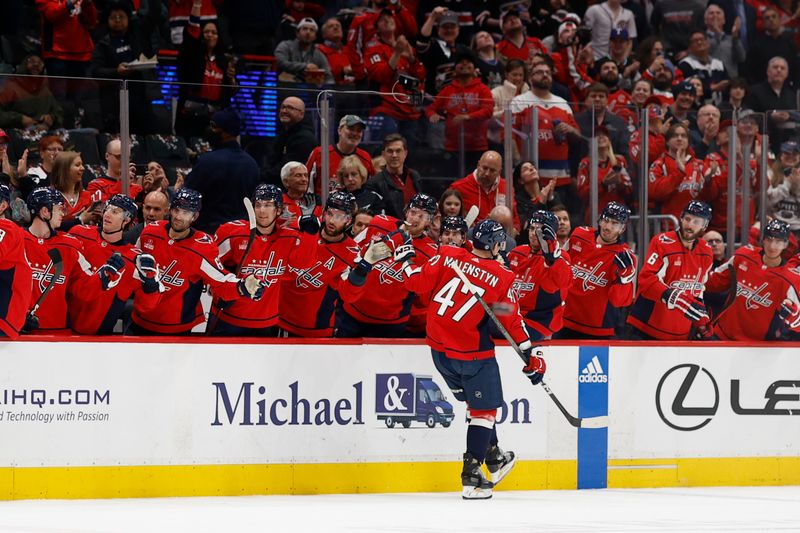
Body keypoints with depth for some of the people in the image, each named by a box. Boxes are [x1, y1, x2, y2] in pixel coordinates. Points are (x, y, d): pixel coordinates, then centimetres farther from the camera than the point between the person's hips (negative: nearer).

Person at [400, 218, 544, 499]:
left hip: (439, 348, 5)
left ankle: (494, 457, 34)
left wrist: (405, 262, 16)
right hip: (472, 353, -5)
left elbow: (418, 281, -4)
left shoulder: (448, 256, -4)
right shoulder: (502, 278, -10)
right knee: (484, 410, 5)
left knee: (475, 401, 23)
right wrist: (531, 356, 4)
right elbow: (512, 322, -5)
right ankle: (471, 478, -2)